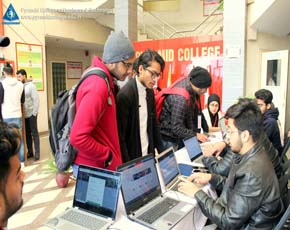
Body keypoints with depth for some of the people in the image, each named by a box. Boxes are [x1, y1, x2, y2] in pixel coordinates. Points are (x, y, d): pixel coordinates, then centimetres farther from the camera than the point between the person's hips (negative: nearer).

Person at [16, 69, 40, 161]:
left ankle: (36, 153, 9)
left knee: (34, 133, 3)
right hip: (23, 115, 5)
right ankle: (30, 152, 22)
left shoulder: (31, 86, -7)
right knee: (27, 134, 12)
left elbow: (36, 100, -10)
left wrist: (34, 113, -13)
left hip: (31, 114, -5)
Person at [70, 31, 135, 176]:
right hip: (92, 167, -9)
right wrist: (108, 156, -16)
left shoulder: (105, 81, 6)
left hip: (100, 164, 9)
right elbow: (77, 137, -27)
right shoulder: (98, 85, -22)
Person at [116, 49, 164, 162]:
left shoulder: (150, 92, 5)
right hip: (132, 159, -7)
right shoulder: (125, 94, -18)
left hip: (148, 156, 7)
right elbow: (120, 136, -17)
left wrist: (160, 153, 7)